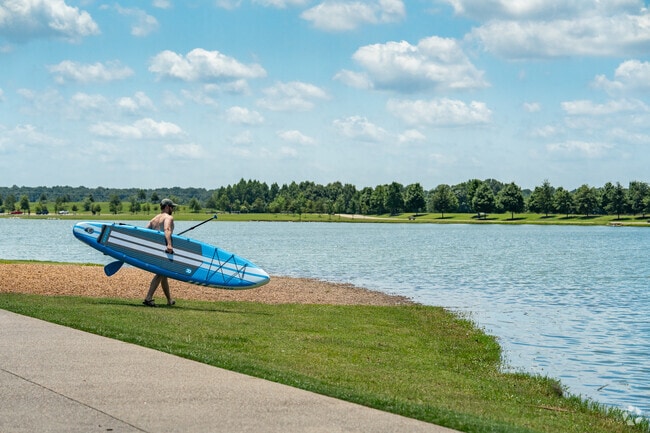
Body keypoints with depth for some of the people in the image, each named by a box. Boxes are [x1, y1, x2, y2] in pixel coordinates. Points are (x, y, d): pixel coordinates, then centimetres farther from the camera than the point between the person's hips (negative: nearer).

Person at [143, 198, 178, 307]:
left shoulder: (154, 219, 22)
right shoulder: (168, 218, -1)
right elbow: (167, 230, -21)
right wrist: (169, 244, -35)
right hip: (163, 249, -8)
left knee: (164, 274, 18)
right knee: (160, 274, -11)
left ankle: (169, 300, 27)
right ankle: (148, 298, -22)